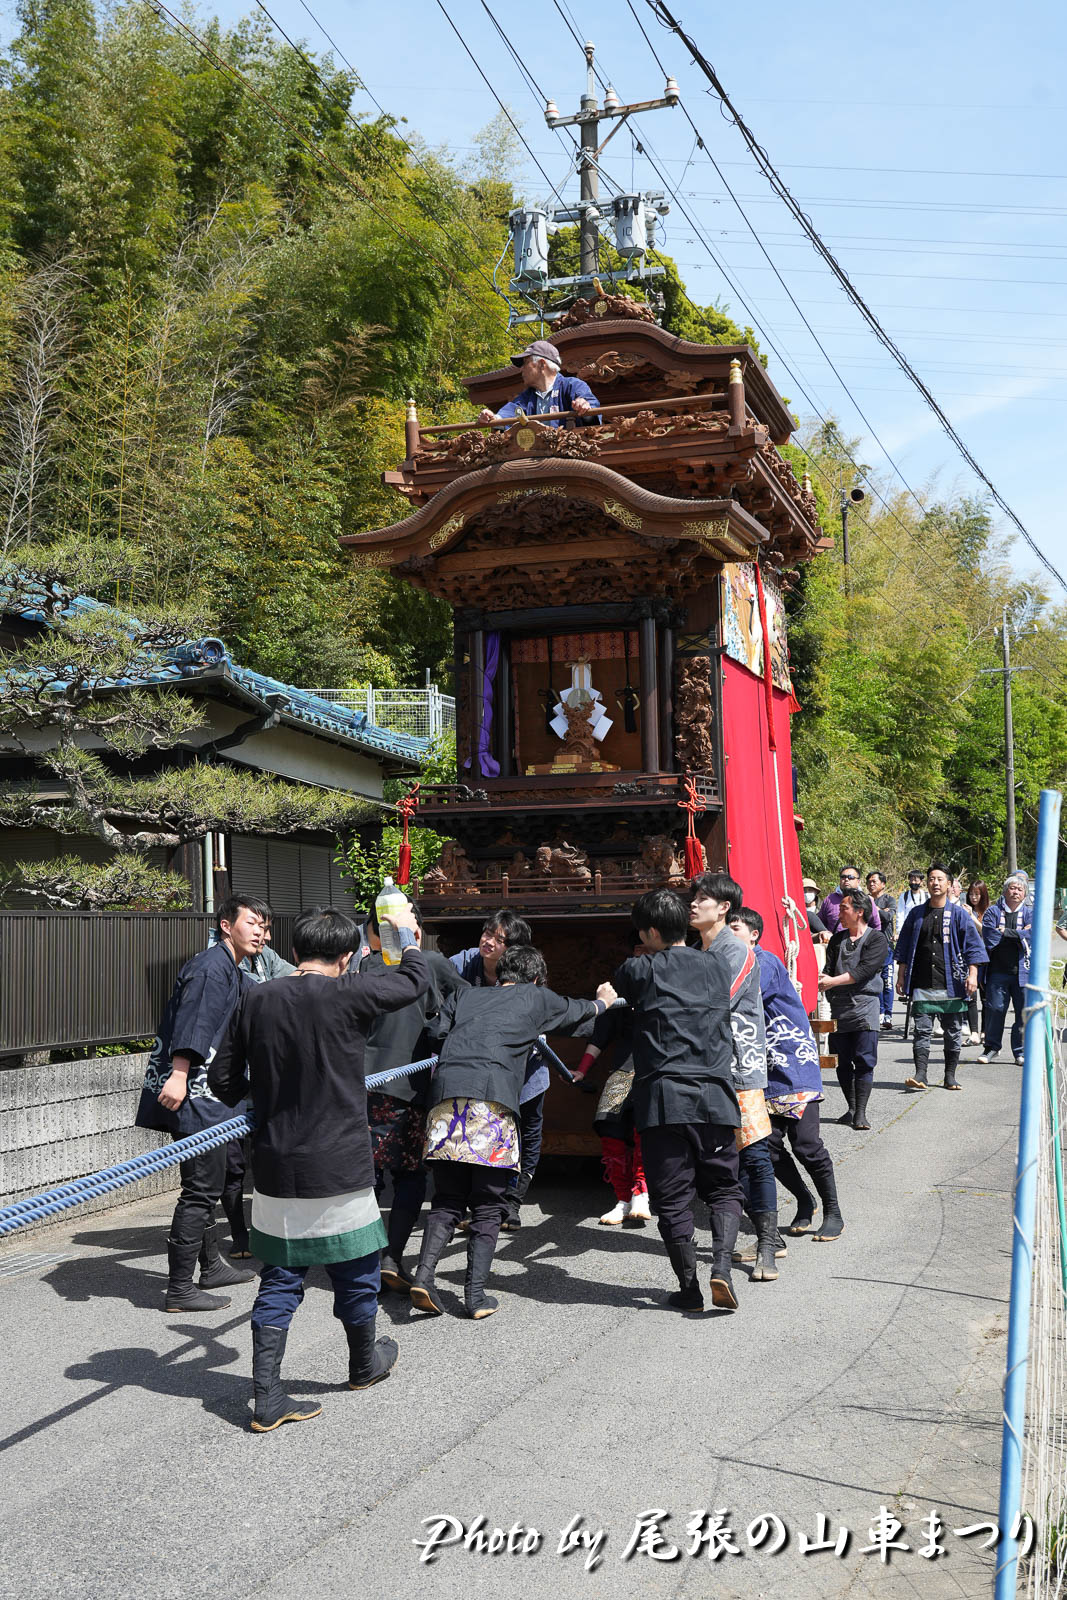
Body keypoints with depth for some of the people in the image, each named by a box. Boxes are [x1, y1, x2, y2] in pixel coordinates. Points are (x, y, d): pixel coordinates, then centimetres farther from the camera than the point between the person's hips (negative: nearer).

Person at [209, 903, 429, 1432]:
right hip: (338, 1165, -3)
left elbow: (223, 1080, 3)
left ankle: (267, 1398, 11)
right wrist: (408, 936, 22)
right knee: (356, 1271, 18)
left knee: (279, 1280, 13)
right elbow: (415, 980, 3)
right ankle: (365, 1364, 38)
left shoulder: (256, 1000, -2)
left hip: (274, 1168, 4)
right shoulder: (348, 993, -14)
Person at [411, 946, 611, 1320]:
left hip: (446, 1095, 3)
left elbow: (433, 1035, 13)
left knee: (447, 1200, 10)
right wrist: (602, 1000, 62)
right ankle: (475, 1295, 1)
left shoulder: (463, 997, 28)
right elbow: (577, 1011, 42)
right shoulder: (536, 998, 23)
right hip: (493, 1097, -3)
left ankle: (424, 1275, -6)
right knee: (487, 1207, 6)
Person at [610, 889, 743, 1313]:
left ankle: (689, 1287, 9)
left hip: (663, 1099, -2)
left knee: (673, 1197, 6)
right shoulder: (718, 969, 12)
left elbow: (613, 989, 22)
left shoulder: (640, 970, 2)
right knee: (723, 1189, 13)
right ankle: (721, 1264, -8)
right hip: (715, 1095, 3)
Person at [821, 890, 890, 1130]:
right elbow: (829, 968, 8)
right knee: (842, 1062, 6)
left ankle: (861, 1113, -6)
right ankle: (851, 1108, 17)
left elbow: (864, 970, -12)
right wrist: (822, 980, -13)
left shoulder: (877, 939, -1)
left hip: (864, 1005, -5)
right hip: (838, 1007, 5)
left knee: (864, 1061, -8)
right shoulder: (837, 939, 17)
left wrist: (833, 981, -14)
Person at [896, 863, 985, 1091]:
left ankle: (950, 1076, 15)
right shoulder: (916, 914, 10)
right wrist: (901, 976, 11)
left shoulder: (958, 914, 5)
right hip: (922, 985, 1)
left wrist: (972, 974, -8)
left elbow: (973, 945, 3)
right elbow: (903, 946, 15)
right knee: (921, 1030, -6)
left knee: (953, 1032, 5)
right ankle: (920, 1074, -9)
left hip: (951, 984, -1)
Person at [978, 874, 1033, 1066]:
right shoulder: (993, 912, 8)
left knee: (1024, 1012, 0)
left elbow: (1033, 935, -7)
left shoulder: (1029, 914, 11)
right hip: (998, 970, -1)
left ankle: (1021, 1052, 10)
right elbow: (989, 935, -8)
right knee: (994, 1009, 0)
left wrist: (1005, 932, -8)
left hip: (1022, 970, 1)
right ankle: (991, 1047, 15)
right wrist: (1018, 934, -7)